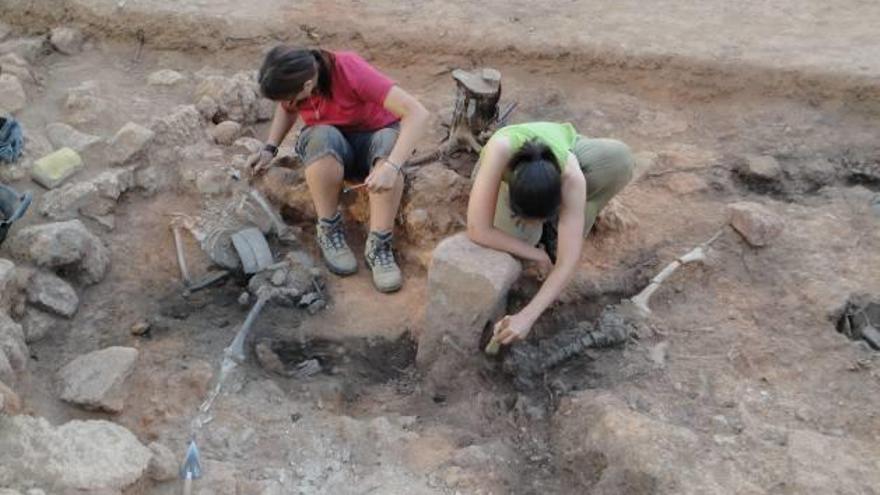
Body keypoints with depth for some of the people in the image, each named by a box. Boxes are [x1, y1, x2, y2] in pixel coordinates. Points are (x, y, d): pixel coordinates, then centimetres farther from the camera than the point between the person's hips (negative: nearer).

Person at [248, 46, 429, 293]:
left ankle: (378, 245, -27)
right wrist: (270, 148, -9)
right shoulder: (290, 79, -17)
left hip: (372, 138, -2)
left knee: (389, 142, -37)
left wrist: (391, 166, -47)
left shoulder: (352, 71, -30)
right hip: (326, 143, 2)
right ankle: (329, 229, -16)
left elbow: (417, 113, -36)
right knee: (323, 137, -34)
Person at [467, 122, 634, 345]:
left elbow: (568, 262, -41)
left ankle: (556, 228, -7)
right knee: (519, 236, -32)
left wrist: (527, 316, -50)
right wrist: (537, 255, -32)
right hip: (506, 171, -1)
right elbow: (478, 230, -44)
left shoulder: (571, 176, -42)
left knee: (620, 159, -30)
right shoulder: (499, 150, -47)